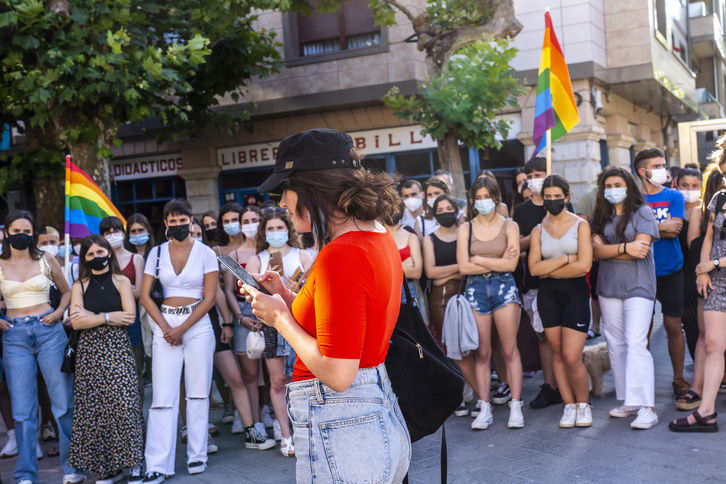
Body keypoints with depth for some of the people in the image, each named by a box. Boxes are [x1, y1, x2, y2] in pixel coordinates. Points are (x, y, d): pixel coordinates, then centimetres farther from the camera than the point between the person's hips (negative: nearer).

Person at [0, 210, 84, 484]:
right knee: (23, 408, 3)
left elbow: (67, 291, 16)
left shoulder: (46, 261, 5)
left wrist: (59, 312, -1)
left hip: (48, 331, 0)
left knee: (63, 401, 1)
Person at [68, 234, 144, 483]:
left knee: (124, 403, -9)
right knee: (93, 407, 0)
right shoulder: (80, 286, 9)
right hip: (89, 350, 2)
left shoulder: (121, 281, 5)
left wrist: (91, 316, -5)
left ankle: (134, 462, -1)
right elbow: (76, 322, -2)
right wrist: (108, 317, -8)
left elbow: (129, 317, -6)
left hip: (117, 348, -2)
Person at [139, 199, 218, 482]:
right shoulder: (157, 253, 6)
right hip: (165, 324, 1)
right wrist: (165, 327, -6)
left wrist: (182, 329, -9)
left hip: (198, 325, -1)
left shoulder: (205, 253, 1)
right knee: (163, 396, -3)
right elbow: (145, 295, 5)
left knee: (198, 392, 3)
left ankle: (197, 455, 16)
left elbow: (209, 298, -3)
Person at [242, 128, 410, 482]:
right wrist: (287, 297, 12)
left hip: (339, 428, -9)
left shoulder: (341, 255, -21)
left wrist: (280, 317, -11)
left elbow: (337, 373, -23)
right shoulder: (380, 237, 8)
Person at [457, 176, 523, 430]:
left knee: (510, 349, -4)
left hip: (504, 287, -1)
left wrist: (479, 259, -5)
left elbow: (511, 265, -6)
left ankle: (516, 406, 1)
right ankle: (484, 407, 7)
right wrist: (497, 261, -5)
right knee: (482, 352, 1)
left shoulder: (509, 226, 5)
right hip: (475, 289, 1)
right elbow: (464, 267, -3)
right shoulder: (465, 228, 7)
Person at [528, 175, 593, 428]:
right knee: (558, 354, 5)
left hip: (576, 292, -3)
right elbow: (534, 268, -5)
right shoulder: (538, 231, 8)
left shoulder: (580, 225, 1)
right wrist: (567, 258, -11)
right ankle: (569, 406, 16)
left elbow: (584, 265, -10)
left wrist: (550, 271, -5)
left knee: (572, 357, -9)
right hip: (548, 295, 3)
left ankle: (583, 404, 12)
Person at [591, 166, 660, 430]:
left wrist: (607, 249, -9)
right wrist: (625, 248, -16)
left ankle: (647, 407, -14)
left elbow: (641, 249, -11)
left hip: (638, 287, -5)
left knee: (636, 343, -14)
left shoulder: (643, 213, 0)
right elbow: (595, 250, -3)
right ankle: (628, 401, 15)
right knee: (615, 345, 6)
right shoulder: (601, 217, 12)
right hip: (608, 288, 5)